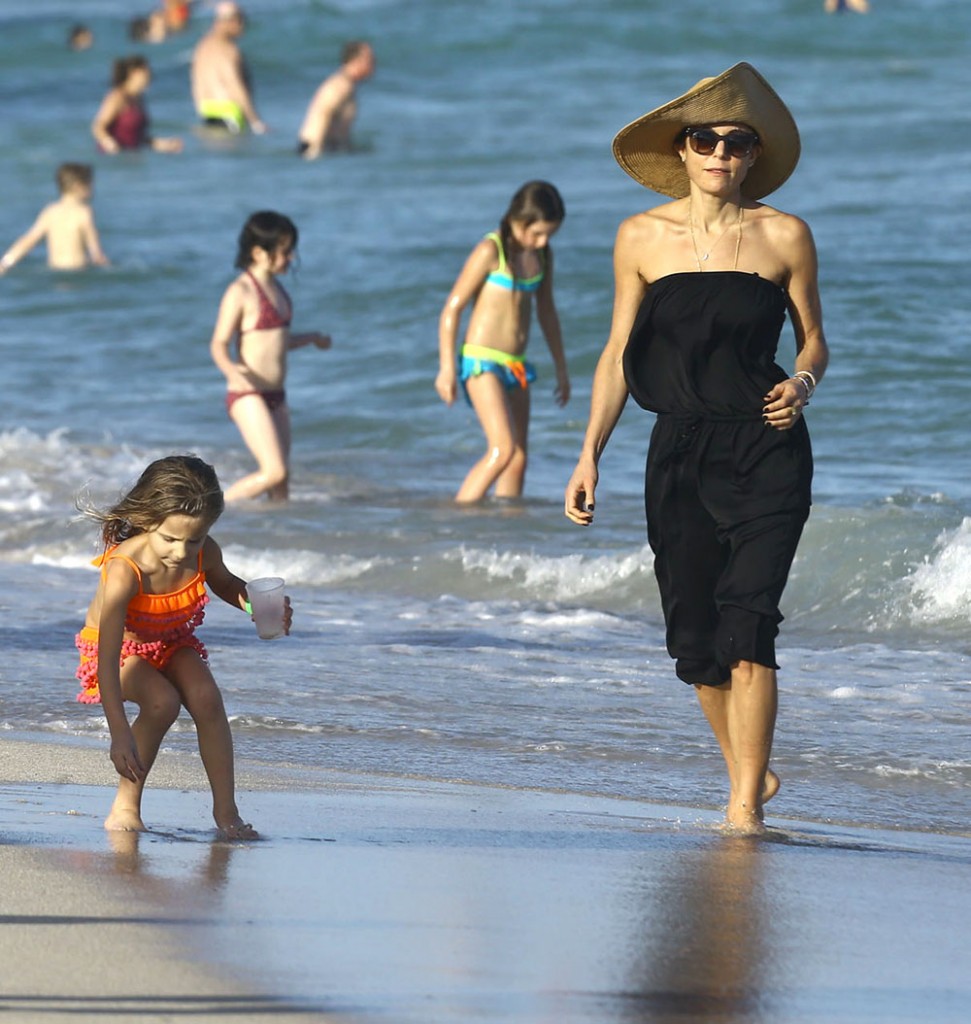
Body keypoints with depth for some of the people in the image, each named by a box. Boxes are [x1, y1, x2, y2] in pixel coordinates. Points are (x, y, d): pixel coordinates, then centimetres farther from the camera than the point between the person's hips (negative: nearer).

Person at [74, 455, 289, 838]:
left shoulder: (204, 554, -22)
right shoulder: (124, 571, -39)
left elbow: (225, 584, 7)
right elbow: (107, 662, -40)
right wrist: (120, 735, -45)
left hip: (172, 642, 4)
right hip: (120, 647, -4)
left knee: (206, 698, -22)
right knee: (162, 701, -31)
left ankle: (225, 809, -9)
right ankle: (125, 806, -13)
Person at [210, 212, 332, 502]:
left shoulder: (276, 288, 13)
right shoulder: (240, 292, -12)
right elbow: (219, 345, -14)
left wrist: (311, 338, 42)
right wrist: (231, 369, -35)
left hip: (275, 397, 8)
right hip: (247, 396, -8)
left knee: (281, 483, 5)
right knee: (274, 472, -16)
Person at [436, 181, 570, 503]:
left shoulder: (541, 255, 9)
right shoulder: (490, 251, -12)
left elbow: (546, 311, 21)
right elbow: (452, 307, -11)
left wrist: (561, 368, 24)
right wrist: (447, 368, -13)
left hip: (514, 367, 8)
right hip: (480, 362, -8)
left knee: (518, 459, 4)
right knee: (502, 449, -20)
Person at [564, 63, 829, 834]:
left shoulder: (784, 236, 0)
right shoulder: (643, 238, 4)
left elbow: (814, 339, 9)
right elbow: (618, 354, 9)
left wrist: (802, 384, -13)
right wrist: (589, 455, 2)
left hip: (768, 454, -3)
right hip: (680, 453, 3)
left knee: (746, 628, -15)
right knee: (695, 638, 4)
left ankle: (745, 807, -14)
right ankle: (748, 773, 26)